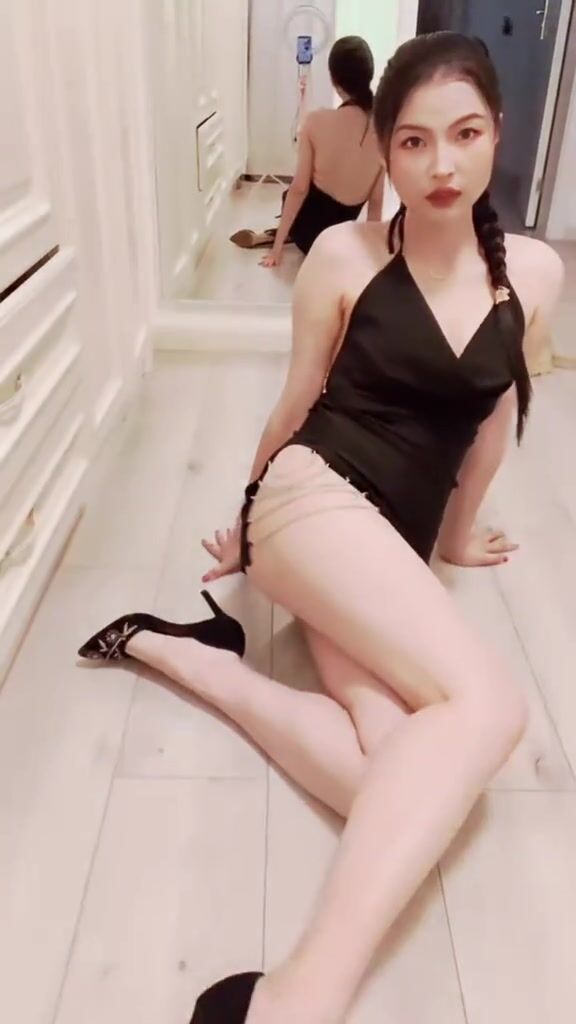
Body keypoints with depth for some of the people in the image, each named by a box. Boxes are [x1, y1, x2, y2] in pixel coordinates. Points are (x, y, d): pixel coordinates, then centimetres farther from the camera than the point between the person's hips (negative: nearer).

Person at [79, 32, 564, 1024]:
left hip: (391, 546, 5)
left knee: (399, 776, -23)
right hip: (315, 498, -4)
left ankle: (183, 651, -8)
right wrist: (249, 522, 19)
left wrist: (456, 535, 28)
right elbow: (294, 407, 7)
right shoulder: (344, 256, -2)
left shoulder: (534, 271, 7)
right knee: (486, 702, -28)